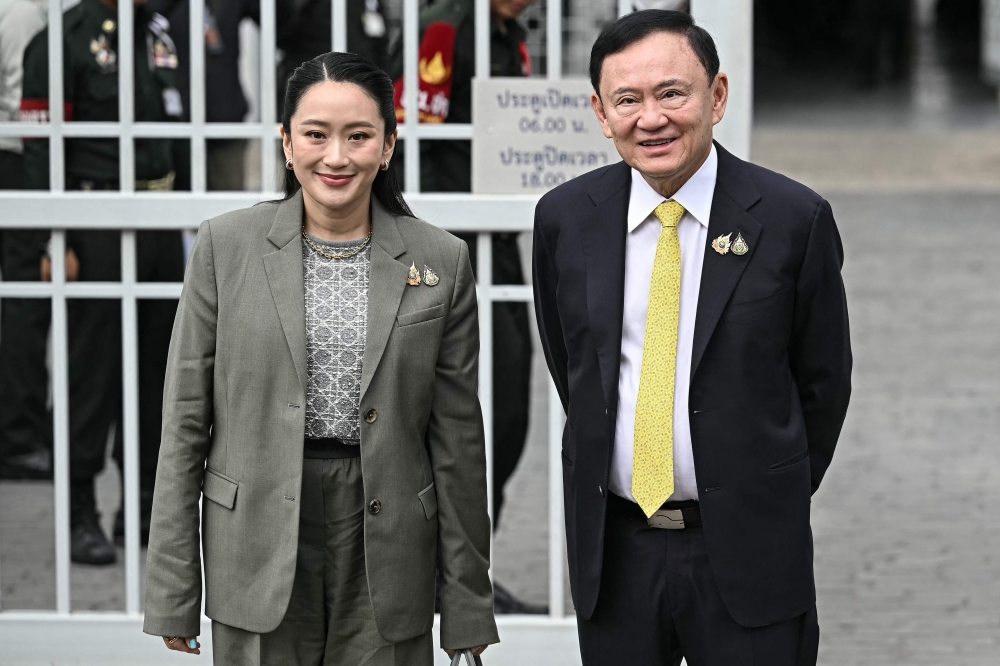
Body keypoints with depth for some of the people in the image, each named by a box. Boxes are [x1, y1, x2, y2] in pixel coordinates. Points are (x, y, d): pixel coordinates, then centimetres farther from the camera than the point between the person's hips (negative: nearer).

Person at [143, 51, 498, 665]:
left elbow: (458, 438, 4)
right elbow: (185, 419, 1)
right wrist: (173, 594, -2)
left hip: (386, 551, 1)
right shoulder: (227, 246, 1)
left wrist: (468, 606, 3)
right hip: (259, 548, 0)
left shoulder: (439, 262, 2)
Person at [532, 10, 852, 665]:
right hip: (613, 553, 3)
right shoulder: (565, 218, 1)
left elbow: (824, 381, 2)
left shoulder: (794, 218, -7)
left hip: (748, 551, -2)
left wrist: (773, 501, 8)